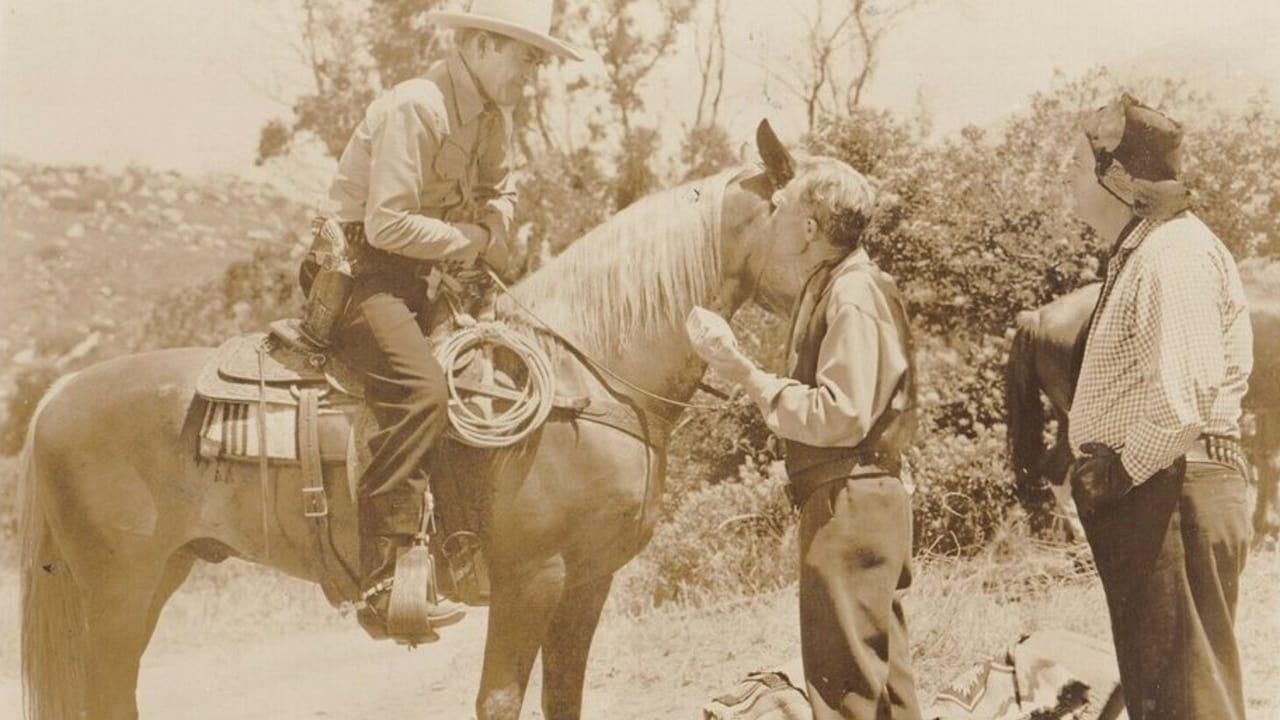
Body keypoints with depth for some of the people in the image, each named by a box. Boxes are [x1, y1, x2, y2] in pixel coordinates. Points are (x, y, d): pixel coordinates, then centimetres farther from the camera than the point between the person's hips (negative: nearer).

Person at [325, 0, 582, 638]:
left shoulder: (492, 116, 9)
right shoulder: (414, 108, -19)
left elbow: (499, 191, 25)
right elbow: (387, 224, -24)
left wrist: (493, 228, 1)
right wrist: (469, 239, -12)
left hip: (420, 275, 10)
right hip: (361, 269, -10)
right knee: (420, 389, -31)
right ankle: (380, 584, -32)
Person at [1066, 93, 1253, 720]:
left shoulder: (1173, 254, -15)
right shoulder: (1140, 251, 17)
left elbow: (1185, 398, -25)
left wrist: (1126, 469, -15)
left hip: (1168, 495, -11)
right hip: (1150, 497, 11)